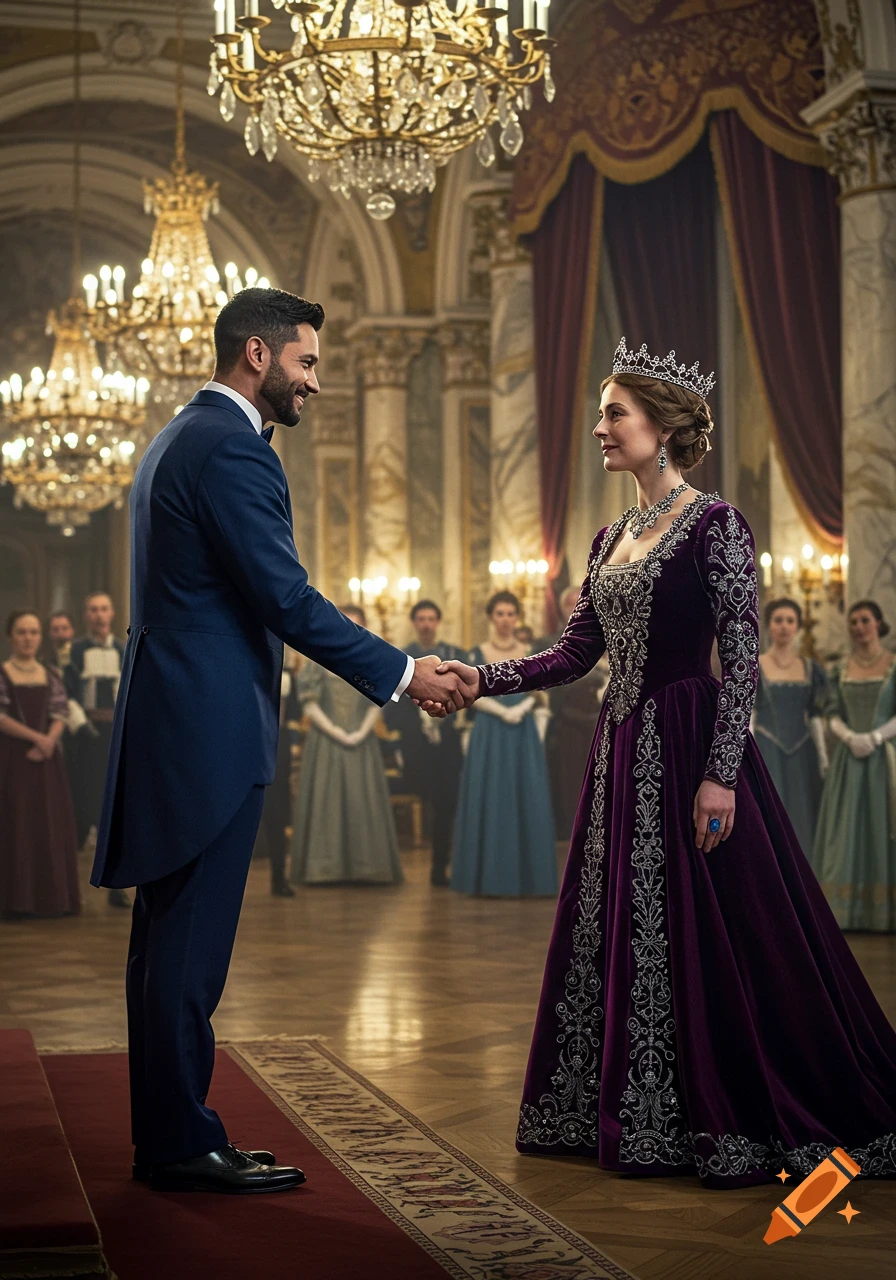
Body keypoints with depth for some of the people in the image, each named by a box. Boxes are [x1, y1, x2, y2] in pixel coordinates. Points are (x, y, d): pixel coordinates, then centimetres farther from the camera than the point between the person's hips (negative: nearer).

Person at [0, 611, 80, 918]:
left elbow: (60, 716, 4)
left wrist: (48, 742, -14)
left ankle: (49, 897, 9)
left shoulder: (51, 677, 11)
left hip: (46, 759, 4)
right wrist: (35, 737, -16)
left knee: (50, 825, 3)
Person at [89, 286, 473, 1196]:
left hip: (172, 721, 11)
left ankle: (164, 1136, 19)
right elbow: (286, 600, -18)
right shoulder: (233, 448, -13)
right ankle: (184, 1144, 2)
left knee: (171, 938, 12)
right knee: (191, 941, -5)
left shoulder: (177, 439, 19)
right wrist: (401, 675, -11)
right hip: (210, 726, -11)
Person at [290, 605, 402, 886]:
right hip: (325, 742, -2)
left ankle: (364, 865, 6)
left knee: (363, 801, 1)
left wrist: (362, 732, -10)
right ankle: (326, 865, 1)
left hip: (362, 743, 2)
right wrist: (336, 732, -12)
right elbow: (310, 704, -3)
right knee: (326, 799, -3)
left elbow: (377, 704, 5)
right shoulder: (319, 660, 2)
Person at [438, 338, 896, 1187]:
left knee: (709, 936, -4)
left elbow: (743, 659, -14)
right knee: (614, 932, 10)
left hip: (688, 749, -8)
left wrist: (720, 774, -20)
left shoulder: (714, 526, -9)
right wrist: (485, 679, 1)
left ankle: (735, 1126, 8)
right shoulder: (612, 538, 14)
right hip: (623, 752, 8)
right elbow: (575, 653, 14)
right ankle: (633, 1117, 20)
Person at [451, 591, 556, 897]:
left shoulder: (530, 653, 8)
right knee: (491, 803, -1)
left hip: (524, 737, 1)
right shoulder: (478, 653, 5)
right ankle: (492, 878, 5)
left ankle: (526, 877, 6)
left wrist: (538, 733, -8)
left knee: (527, 802, 0)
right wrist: (504, 712, -15)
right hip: (489, 736, -1)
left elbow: (540, 700, 5)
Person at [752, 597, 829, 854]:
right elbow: (747, 717, -4)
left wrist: (823, 756, 5)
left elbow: (815, 718, 11)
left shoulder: (811, 669, 10)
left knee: (802, 818, 4)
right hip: (767, 752, -3)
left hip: (801, 754, 3)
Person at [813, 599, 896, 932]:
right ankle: (846, 909, 2)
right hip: (848, 761, 3)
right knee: (846, 830, 0)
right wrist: (851, 738, -14)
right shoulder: (840, 670, 9)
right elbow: (834, 717, 5)